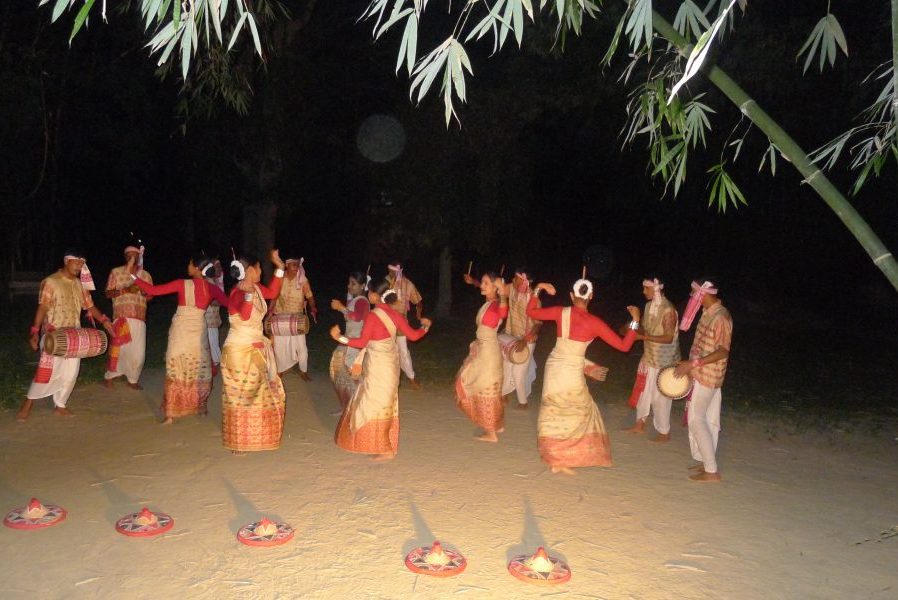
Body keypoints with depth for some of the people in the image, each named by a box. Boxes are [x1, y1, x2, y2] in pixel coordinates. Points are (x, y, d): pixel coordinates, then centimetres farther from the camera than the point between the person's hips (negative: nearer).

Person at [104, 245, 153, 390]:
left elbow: (150, 295, 12)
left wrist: (143, 291, -10)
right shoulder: (116, 272, 4)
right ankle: (108, 377, 21)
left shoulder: (145, 275, 11)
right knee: (118, 347, 1)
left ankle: (133, 379, 17)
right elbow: (108, 294, 1)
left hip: (139, 318, 2)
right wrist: (125, 290, -15)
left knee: (138, 351, 1)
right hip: (121, 317, -2)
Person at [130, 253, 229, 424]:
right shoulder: (211, 288, -2)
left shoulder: (182, 284, -8)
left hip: (180, 331, -2)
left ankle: (170, 413, 4)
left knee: (175, 371, 4)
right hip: (198, 332, 2)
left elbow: (152, 290, -6)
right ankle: (201, 407, 26)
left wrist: (134, 277, 5)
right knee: (200, 370, 17)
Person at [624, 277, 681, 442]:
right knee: (643, 391, 18)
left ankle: (664, 432, 18)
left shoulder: (668, 310, -22)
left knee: (659, 396, 2)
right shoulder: (649, 306, 3)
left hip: (663, 361, -8)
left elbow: (668, 338, -23)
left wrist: (643, 337, -27)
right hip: (648, 357, 8)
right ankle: (639, 424, 34)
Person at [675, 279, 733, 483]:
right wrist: (690, 365, 15)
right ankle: (708, 463, 24)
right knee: (708, 419, 14)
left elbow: (723, 352, -24)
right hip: (704, 374, 9)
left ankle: (711, 471, -1)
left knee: (696, 420, -6)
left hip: (707, 376, -9)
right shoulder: (709, 313, 9)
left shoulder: (720, 317, -20)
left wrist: (693, 364, -28)